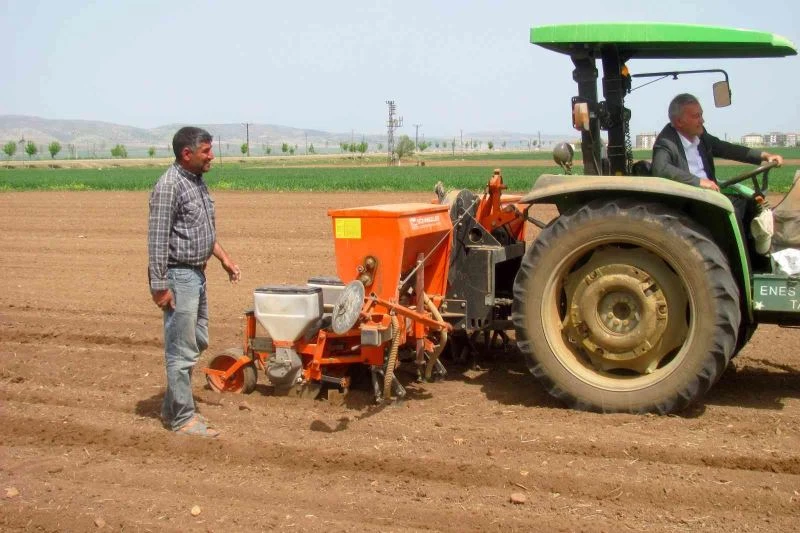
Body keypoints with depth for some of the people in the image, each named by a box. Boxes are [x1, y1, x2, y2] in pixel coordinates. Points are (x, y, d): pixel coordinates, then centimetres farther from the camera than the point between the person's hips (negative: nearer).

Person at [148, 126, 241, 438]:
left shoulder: (197, 181, 12)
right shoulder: (169, 186, -17)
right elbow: (157, 240, -20)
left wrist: (225, 258, 17)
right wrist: (160, 286, -21)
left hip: (197, 273, 10)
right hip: (178, 276, -10)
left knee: (196, 343, 17)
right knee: (181, 351, -2)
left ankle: (172, 408, 28)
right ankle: (182, 419, 8)